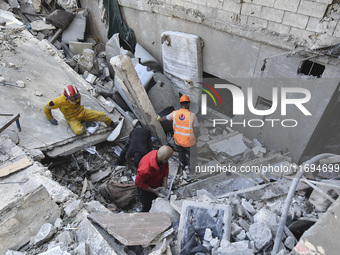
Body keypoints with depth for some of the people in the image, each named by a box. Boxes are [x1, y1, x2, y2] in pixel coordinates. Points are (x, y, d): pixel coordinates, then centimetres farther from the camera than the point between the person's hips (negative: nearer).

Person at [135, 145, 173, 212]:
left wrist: (165, 183, -13)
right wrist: (153, 190, -24)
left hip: (158, 185, 6)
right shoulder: (146, 168, -43)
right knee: (147, 207, 15)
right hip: (146, 188, -6)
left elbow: (166, 167, -5)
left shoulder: (159, 154, -25)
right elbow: (138, 183, -28)